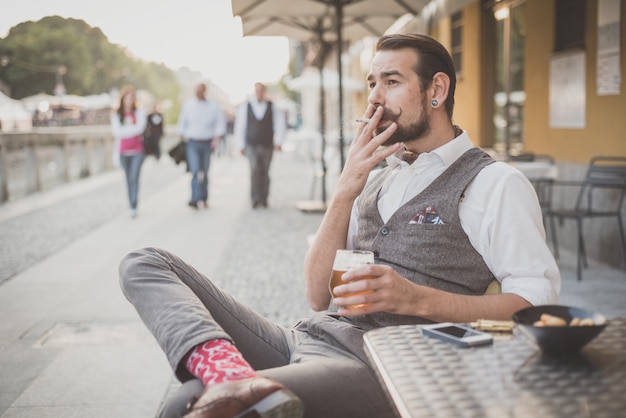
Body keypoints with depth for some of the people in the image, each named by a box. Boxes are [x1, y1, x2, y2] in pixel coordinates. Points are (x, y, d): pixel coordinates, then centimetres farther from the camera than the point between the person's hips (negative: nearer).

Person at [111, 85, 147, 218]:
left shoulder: (140, 112, 1)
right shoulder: (116, 115, 4)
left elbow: (140, 128, -12)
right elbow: (116, 132, -6)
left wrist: (124, 131, -9)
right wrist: (132, 129, -9)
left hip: (138, 150, -2)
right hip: (123, 151, 2)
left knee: (134, 178, -12)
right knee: (128, 179, 8)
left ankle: (134, 207, -12)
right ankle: (131, 206, 15)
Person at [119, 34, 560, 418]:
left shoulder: (494, 183, 2)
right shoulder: (378, 178, 22)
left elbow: (539, 301, -8)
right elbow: (319, 295, 15)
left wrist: (418, 299, -19)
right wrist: (345, 193, 2)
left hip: (375, 369, -9)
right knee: (145, 264, -10)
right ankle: (232, 375, -31)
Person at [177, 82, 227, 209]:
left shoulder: (214, 106, 0)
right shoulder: (188, 105, 1)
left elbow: (220, 122, 1)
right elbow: (182, 121, 11)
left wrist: (217, 137, -9)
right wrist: (183, 135, 7)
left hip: (207, 143, 1)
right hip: (192, 143, -1)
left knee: (204, 172, 10)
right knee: (195, 171, -14)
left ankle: (204, 198, 22)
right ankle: (196, 199, -19)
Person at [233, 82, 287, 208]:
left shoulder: (273, 108, 5)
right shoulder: (244, 107, 5)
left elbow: (281, 125, 4)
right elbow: (239, 127, 9)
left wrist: (278, 141, -5)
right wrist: (241, 145, 8)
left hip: (267, 146, 1)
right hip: (252, 146, -1)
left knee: (265, 173, 5)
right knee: (255, 170, -18)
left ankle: (263, 200, 17)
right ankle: (256, 199, -22)